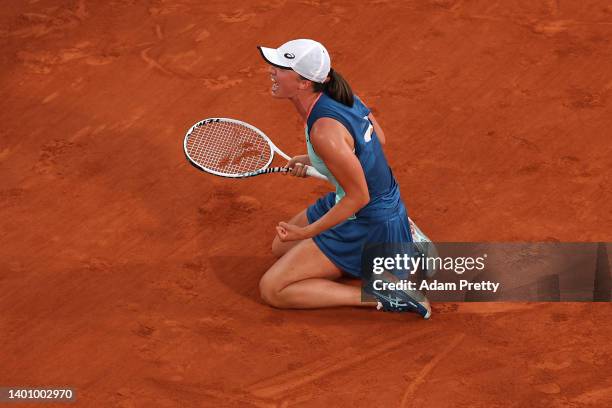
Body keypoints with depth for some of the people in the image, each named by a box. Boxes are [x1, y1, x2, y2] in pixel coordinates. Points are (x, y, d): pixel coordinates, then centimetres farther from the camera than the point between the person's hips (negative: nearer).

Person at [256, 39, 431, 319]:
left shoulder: (324, 131, -33)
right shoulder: (337, 93, -7)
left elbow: (359, 197, -25)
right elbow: (378, 138, 8)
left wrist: (305, 232, -20)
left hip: (366, 224, -9)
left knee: (271, 290, -5)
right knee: (281, 248, 27)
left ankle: (381, 298, -10)